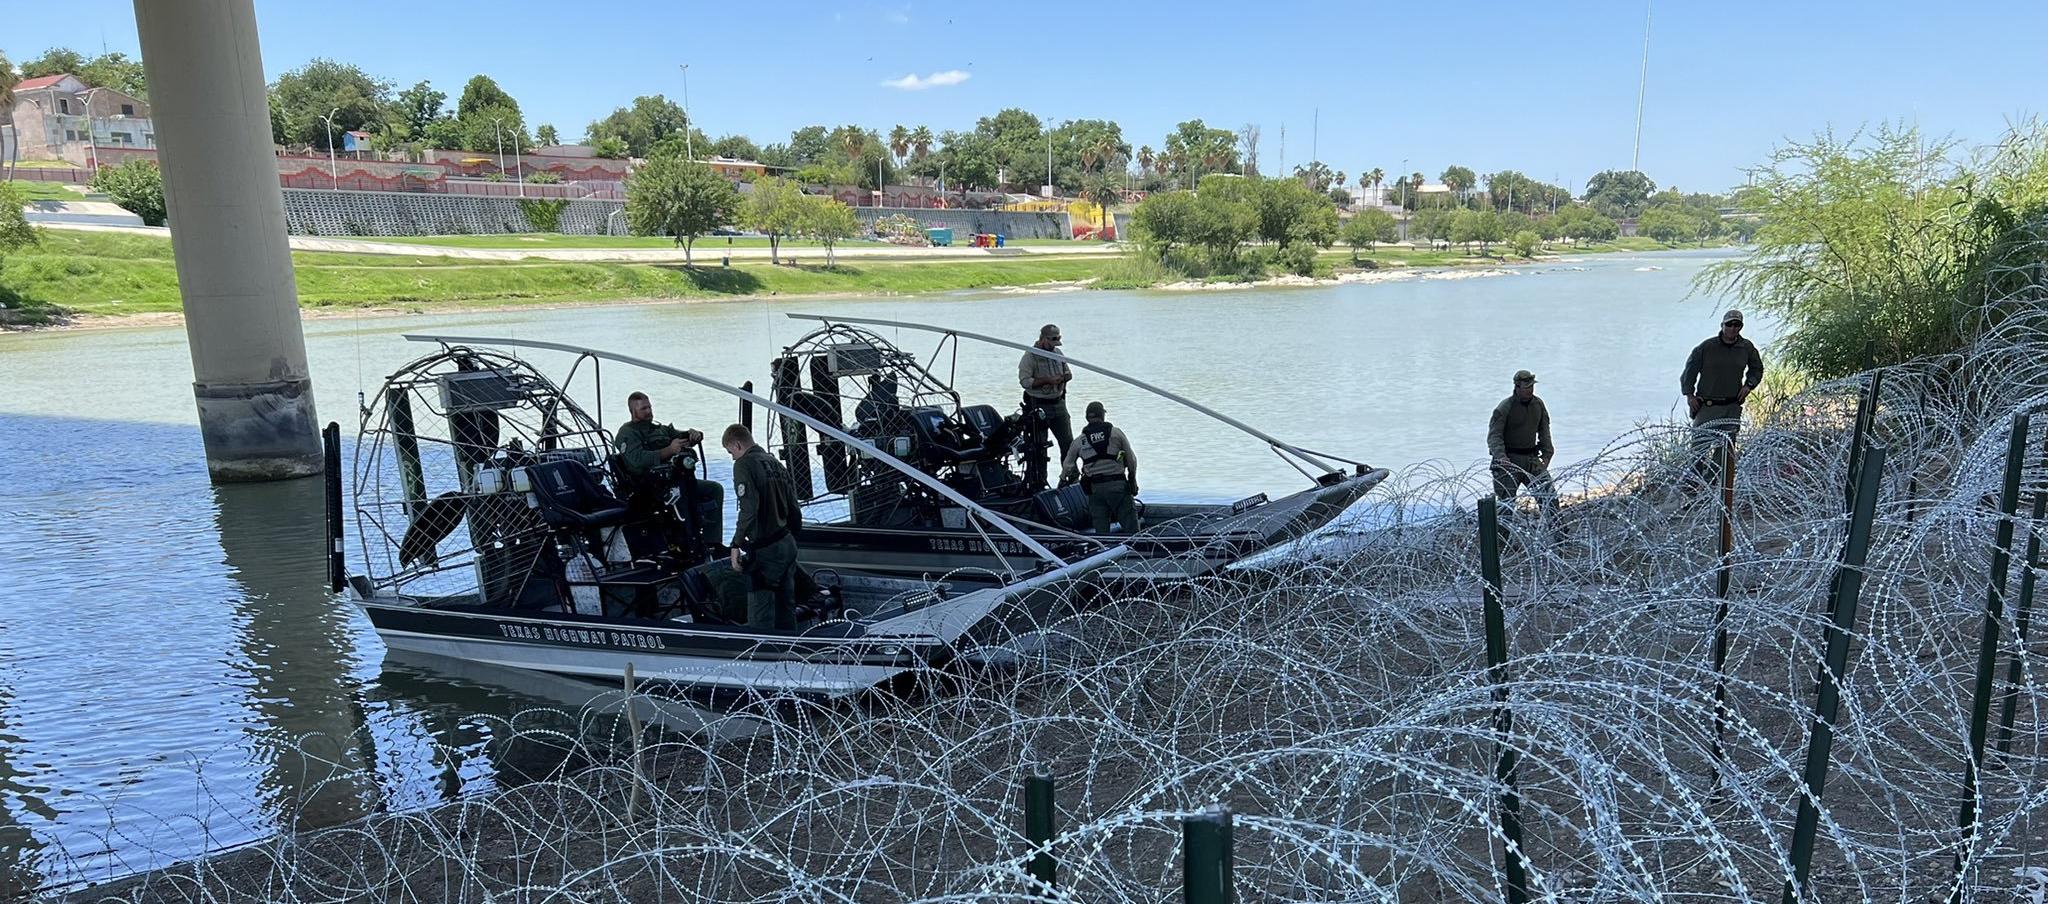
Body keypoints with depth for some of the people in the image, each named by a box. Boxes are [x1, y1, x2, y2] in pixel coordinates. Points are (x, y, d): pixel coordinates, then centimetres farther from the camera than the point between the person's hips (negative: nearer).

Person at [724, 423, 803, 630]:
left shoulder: (744, 464, -10)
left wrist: (737, 544, -18)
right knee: (786, 606, 16)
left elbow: (749, 509, -22)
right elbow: (795, 508, 16)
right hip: (788, 544, 8)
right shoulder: (776, 463, 13)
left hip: (765, 550, -8)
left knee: (760, 615, -4)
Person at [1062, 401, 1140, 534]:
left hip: (1095, 488, 2)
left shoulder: (1079, 441, 8)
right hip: (1118, 485, -2)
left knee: (1101, 529, 8)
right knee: (1130, 525, -1)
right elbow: (1131, 459, 5)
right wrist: (1132, 477, 20)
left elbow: (1068, 466, 8)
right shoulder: (1116, 433, 2)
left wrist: (1063, 479, 29)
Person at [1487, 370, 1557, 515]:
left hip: (1532, 458, 5)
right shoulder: (1504, 408, -12)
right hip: (1509, 459, -5)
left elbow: (1544, 431, 19)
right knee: (1506, 500, -6)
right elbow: (1494, 435, -13)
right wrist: (1501, 457, -27)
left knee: (1549, 493, 2)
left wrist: (1547, 453, 12)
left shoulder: (1538, 404, 7)